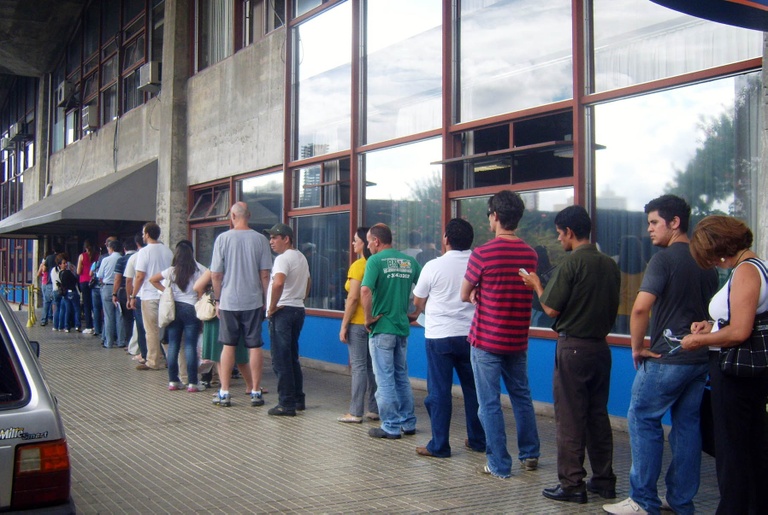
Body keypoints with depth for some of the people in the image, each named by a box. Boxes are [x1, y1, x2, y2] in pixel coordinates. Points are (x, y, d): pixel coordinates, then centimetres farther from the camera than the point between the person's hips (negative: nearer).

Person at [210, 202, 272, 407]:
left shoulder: (223, 238, -5)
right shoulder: (260, 239, -3)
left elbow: (215, 275, -3)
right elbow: (265, 275, -3)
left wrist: (217, 300, 8)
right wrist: (265, 300, 8)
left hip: (228, 301, 0)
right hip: (253, 301, 0)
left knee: (228, 346, 9)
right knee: (255, 346, 7)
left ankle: (224, 393, 13)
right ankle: (255, 392, 11)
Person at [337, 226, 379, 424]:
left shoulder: (358, 266, -13)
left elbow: (353, 298, -16)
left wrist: (344, 326, -11)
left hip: (358, 323, -7)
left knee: (359, 366, -3)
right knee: (372, 366, 12)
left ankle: (355, 412, 1)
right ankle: (374, 409, 16)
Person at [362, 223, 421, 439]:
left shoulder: (375, 260, -11)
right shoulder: (409, 261, 6)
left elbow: (365, 291, -25)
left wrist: (368, 318, -14)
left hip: (382, 328, -6)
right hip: (402, 327, 6)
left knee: (385, 380, 2)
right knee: (402, 377, 17)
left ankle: (391, 427, 7)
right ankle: (408, 423, 23)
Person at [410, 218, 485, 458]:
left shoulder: (434, 266, -9)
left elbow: (418, 301, 4)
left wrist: (419, 312, 25)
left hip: (439, 335, -3)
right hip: (471, 334, 4)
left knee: (439, 392, 3)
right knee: (473, 389, 14)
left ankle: (439, 445, 6)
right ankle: (478, 440, 23)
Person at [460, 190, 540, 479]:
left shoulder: (482, 254, -15)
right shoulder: (530, 254, 2)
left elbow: (465, 295, -6)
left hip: (486, 340, -5)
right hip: (518, 340, 5)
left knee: (490, 403, 3)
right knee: (521, 396, 19)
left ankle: (499, 465, 8)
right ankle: (530, 454, 28)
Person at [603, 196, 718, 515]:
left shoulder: (664, 259, -14)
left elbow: (641, 307, -24)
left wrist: (637, 347, -12)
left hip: (666, 358, -8)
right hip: (700, 357, 8)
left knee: (643, 420, 2)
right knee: (687, 425, 12)